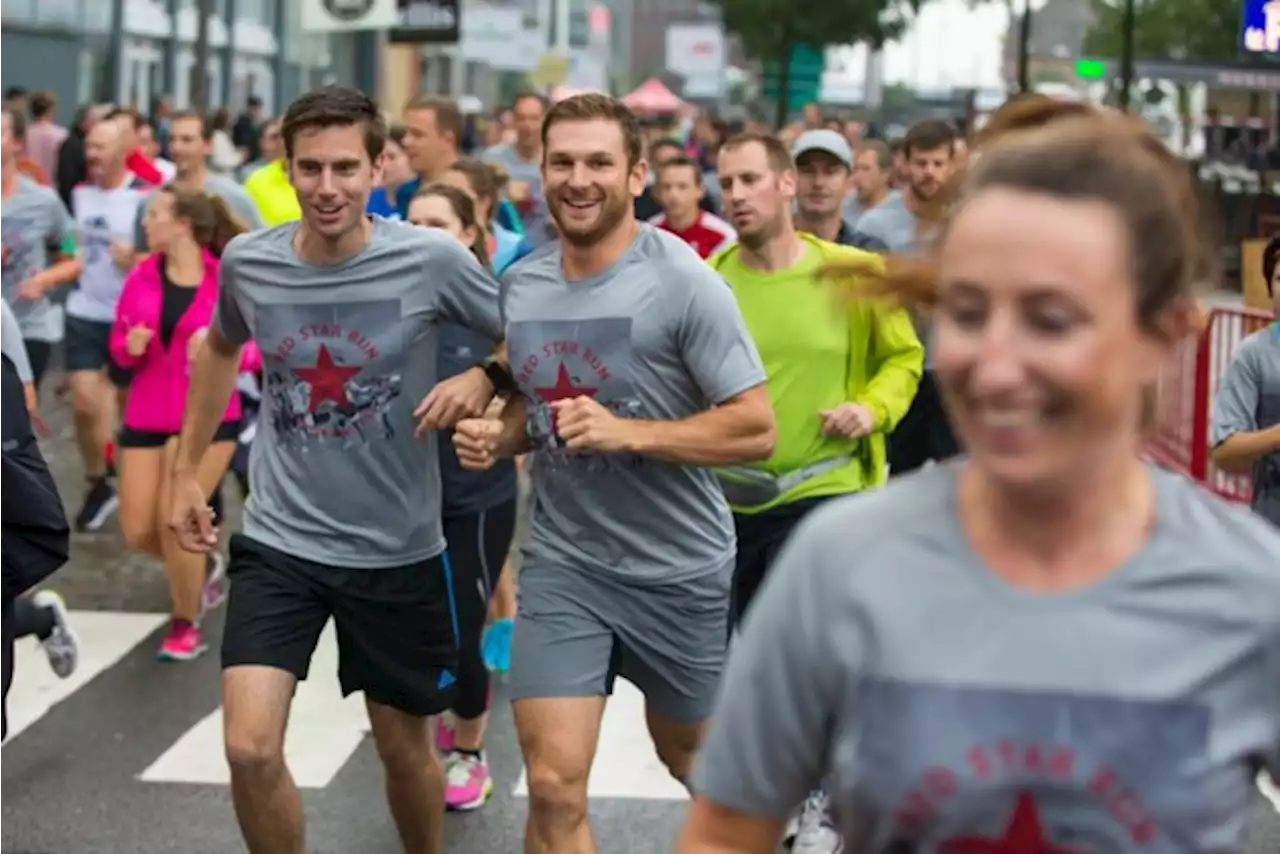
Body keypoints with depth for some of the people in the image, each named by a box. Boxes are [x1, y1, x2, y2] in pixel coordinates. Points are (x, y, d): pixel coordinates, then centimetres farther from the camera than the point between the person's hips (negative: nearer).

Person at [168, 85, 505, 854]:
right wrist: (188, 469, 17)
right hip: (278, 541, 1)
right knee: (250, 751, -12)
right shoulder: (247, 261, -5)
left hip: (398, 549, -1)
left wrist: (482, 380, -20)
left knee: (406, 748, 14)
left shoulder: (433, 259, -14)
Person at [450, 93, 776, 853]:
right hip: (562, 562, 3)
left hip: (678, 568, -3)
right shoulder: (520, 284, 1)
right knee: (554, 789, -8)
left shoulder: (684, 283, -16)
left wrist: (628, 432, -27)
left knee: (691, 755, 20)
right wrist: (497, 436, -4)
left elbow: (756, 429, -17)